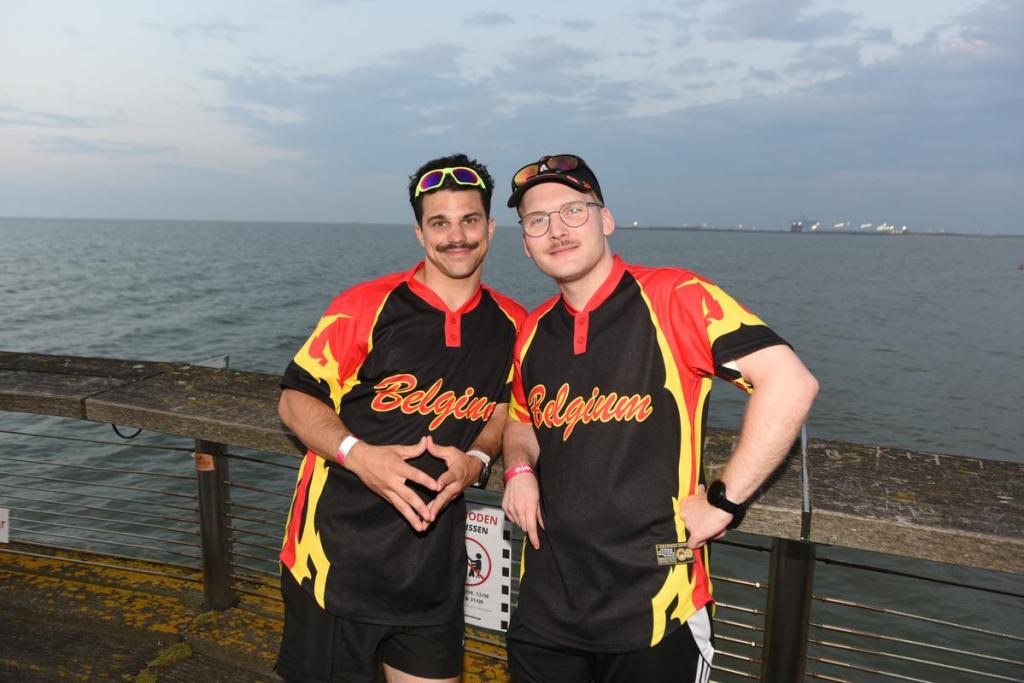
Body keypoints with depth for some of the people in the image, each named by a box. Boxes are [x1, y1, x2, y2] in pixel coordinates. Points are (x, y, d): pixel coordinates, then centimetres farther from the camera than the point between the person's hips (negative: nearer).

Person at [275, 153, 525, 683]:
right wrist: (358, 454, -23)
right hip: (337, 548, -3)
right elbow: (296, 399, -6)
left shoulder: (512, 325, 2)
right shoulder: (367, 307, -10)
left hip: (433, 555, 4)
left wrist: (476, 459, -7)